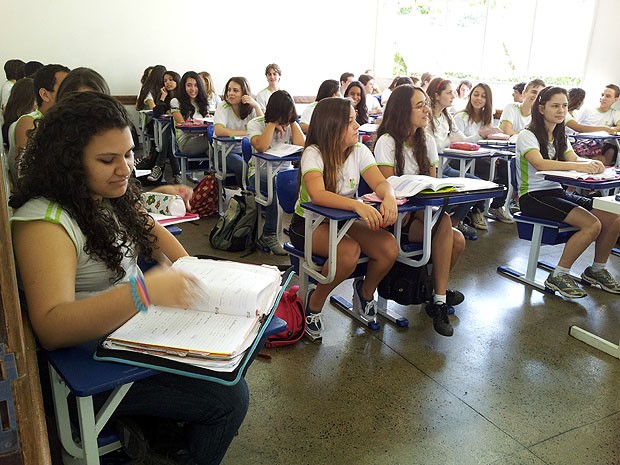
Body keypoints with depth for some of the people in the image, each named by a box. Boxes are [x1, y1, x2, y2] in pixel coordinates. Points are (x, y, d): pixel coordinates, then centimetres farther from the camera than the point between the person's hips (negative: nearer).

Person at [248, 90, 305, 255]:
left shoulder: (290, 124, 9)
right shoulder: (256, 124, -2)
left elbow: (302, 145, -11)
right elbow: (261, 147, -23)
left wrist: (293, 122, -6)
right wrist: (272, 124, -15)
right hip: (259, 171, -3)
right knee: (278, 184, -38)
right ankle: (269, 235, -26)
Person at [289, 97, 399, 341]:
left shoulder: (359, 151, -1)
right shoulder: (314, 153, -18)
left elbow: (380, 182, -14)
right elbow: (317, 194, -35)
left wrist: (389, 197, -39)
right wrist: (358, 205, -50)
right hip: (309, 223, -5)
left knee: (390, 247, -19)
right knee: (349, 251, -35)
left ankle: (365, 292, 12)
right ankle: (315, 303, -7)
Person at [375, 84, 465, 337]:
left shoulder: (427, 142, 12)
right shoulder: (387, 142, -8)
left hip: (423, 213, 6)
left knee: (457, 240, -22)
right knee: (445, 223, -30)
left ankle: (437, 294, 2)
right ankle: (440, 297, -18)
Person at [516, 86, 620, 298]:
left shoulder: (560, 136, 16)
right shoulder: (527, 136, -10)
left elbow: (574, 159, 7)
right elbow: (539, 163, -27)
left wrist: (591, 163, -17)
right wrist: (579, 166, -36)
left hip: (557, 192, 8)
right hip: (533, 196, -8)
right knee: (592, 224, -23)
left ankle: (596, 269, 13)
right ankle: (558, 276, -10)